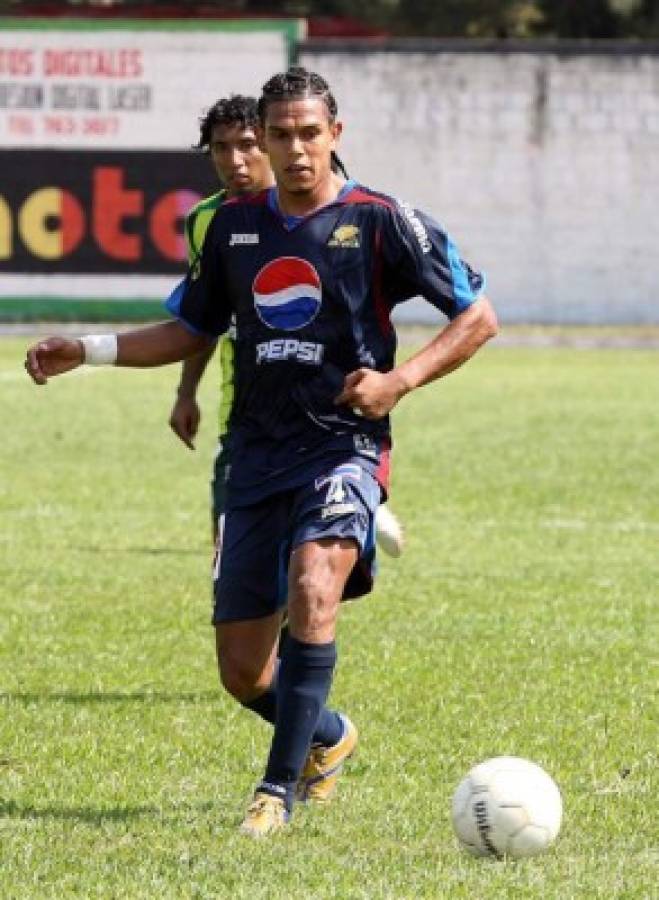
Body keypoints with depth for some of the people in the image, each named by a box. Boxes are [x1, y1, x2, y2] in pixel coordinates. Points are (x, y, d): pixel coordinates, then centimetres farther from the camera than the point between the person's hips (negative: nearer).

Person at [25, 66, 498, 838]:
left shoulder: (380, 222, -4)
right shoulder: (236, 226, 10)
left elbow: (478, 317, -1)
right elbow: (191, 331, 22)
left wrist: (401, 380, -15)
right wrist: (88, 350, 9)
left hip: (343, 448, -5)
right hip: (258, 455, 5)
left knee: (314, 583, -34)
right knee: (242, 671, 4)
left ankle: (279, 789, -28)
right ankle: (328, 738, 37)